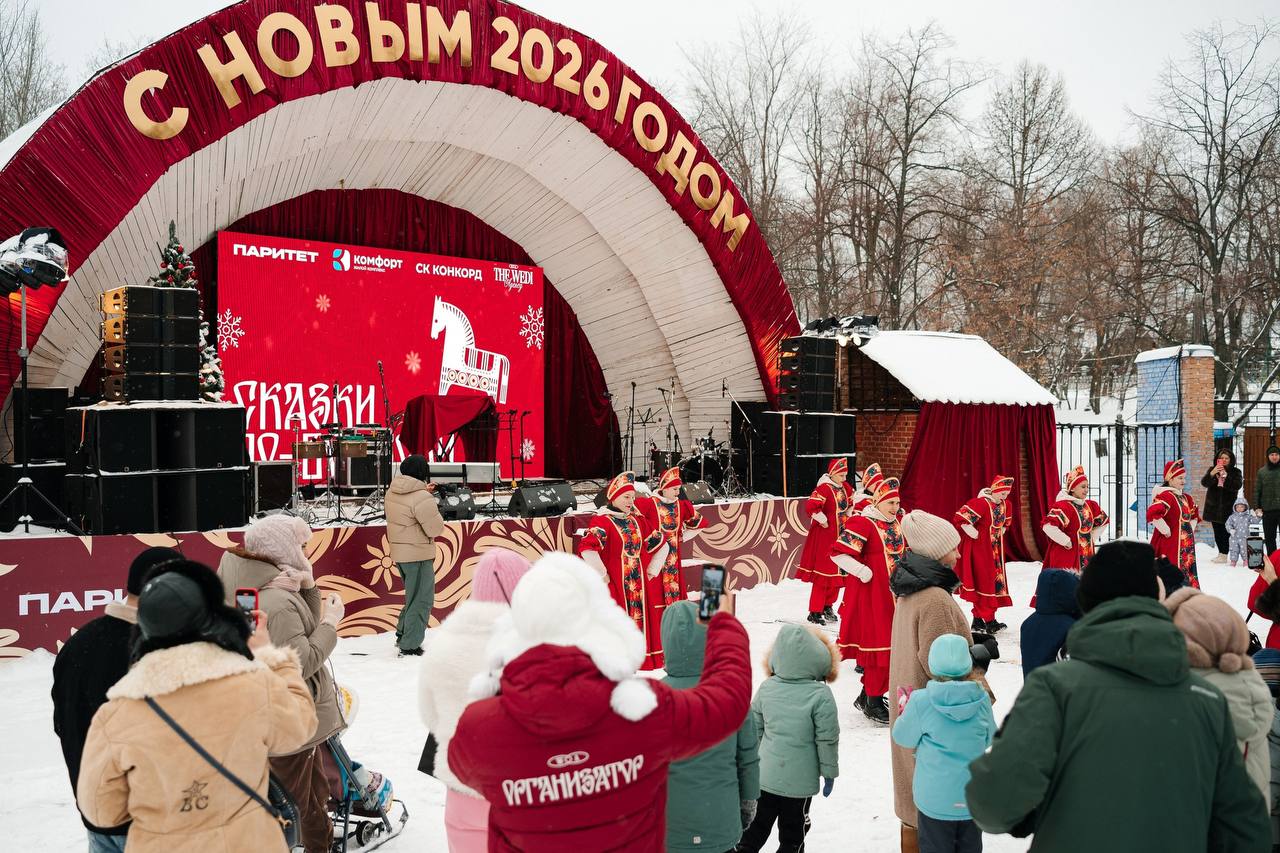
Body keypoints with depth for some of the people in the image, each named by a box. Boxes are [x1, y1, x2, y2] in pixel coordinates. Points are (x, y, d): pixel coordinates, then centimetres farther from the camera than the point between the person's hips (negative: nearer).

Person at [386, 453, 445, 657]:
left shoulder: (393, 491, 2)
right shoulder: (422, 499, -25)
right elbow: (435, 529, -21)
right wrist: (434, 509, -5)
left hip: (399, 552, 9)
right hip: (418, 554, -9)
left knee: (413, 596, 26)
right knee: (421, 601, 4)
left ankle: (402, 635, 35)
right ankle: (409, 646, 9)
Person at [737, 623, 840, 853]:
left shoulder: (767, 687, -5)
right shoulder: (821, 695, -18)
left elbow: (754, 727, 5)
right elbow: (827, 739, -12)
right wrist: (829, 773, 1)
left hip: (764, 774, 4)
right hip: (800, 779, -4)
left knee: (759, 821, 18)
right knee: (793, 827, 13)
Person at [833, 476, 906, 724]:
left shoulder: (896, 524, 12)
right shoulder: (863, 524, -15)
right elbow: (838, 553, -21)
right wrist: (865, 573, -20)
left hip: (894, 596, 9)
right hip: (871, 596, -9)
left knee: (893, 646, 12)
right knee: (879, 646, -7)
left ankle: (869, 696, 27)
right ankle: (872, 702, 5)